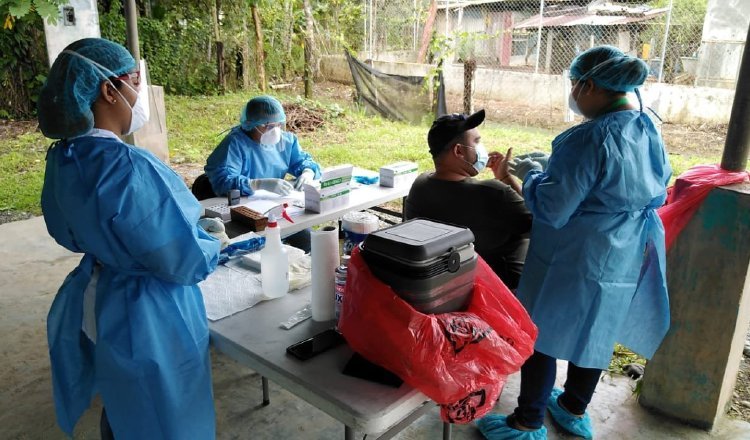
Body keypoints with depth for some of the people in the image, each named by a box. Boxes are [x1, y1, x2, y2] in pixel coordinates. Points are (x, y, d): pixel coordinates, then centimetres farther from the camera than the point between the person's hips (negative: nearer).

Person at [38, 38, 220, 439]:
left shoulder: (62, 158, -3)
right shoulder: (129, 168, -31)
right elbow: (185, 261, -25)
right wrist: (218, 246, -6)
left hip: (95, 304, 8)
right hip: (149, 320, -8)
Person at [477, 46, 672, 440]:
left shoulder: (591, 138, -26)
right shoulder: (649, 131, 2)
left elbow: (551, 210, -27)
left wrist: (531, 174, -7)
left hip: (575, 261, -9)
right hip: (626, 260, 9)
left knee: (540, 335, 8)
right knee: (593, 334, 22)